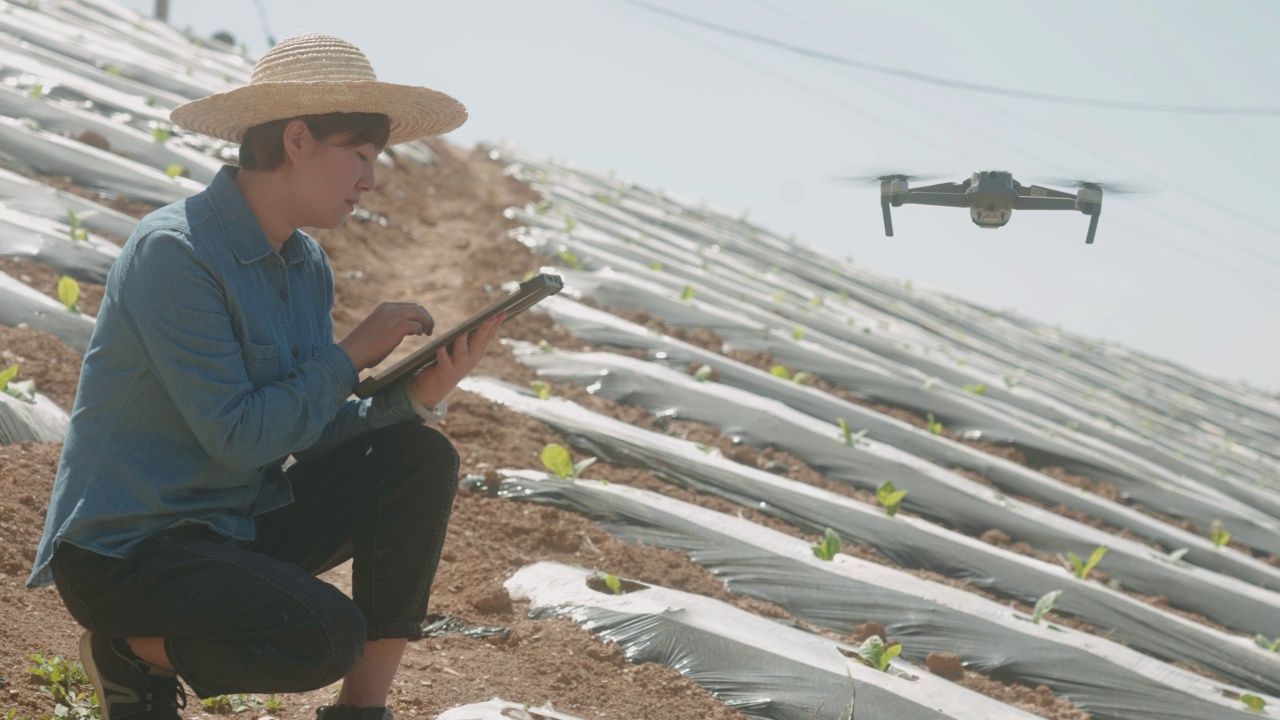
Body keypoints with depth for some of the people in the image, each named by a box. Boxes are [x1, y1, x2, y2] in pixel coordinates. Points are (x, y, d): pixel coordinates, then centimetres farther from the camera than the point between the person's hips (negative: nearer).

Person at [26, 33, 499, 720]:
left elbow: (316, 430, 5)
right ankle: (129, 649, 0)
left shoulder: (308, 266, 7)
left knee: (420, 459, -6)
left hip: (242, 521, 9)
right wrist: (352, 354, -15)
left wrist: (419, 395, -12)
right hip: (124, 548, -9)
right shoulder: (174, 251, -20)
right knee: (326, 635, -28)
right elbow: (238, 435, -24)